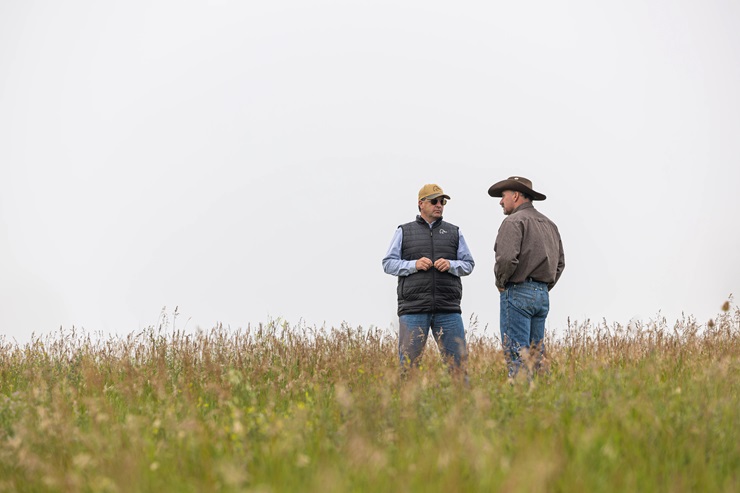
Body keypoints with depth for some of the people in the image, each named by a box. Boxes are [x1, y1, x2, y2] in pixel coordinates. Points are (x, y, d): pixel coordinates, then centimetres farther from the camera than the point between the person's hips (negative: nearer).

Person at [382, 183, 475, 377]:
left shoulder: (454, 232, 16)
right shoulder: (404, 232, 12)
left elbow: (468, 264, 13)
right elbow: (388, 263, 6)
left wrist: (451, 265, -8)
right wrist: (414, 265, -10)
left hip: (448, 309, 1)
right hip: (413, 308, -1)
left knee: (459, 360, -2)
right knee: (408, 362, -4)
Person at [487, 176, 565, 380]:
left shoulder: (514, 221, -9)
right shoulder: (549, 224, 18)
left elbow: (507, 258, -22)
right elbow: (560, 263, 20)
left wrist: (500, 281, -5)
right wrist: (543, 289, 18)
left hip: (517, 292, -8)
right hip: (542, 294, 8)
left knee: (516, 355, -9)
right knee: (536, 354, 9)